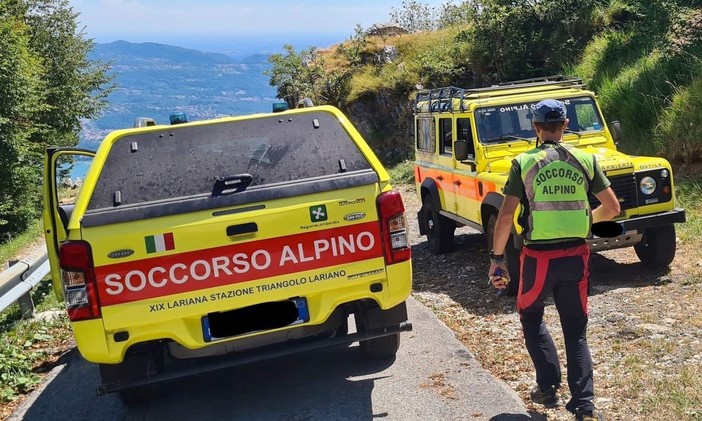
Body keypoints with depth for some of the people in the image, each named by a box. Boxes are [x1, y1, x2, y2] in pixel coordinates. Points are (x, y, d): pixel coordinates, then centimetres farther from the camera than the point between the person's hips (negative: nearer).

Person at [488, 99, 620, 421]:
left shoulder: (523, 163, -6)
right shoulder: (585, 160, 1)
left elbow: (505, 217, -10)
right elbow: (612, 208, 4)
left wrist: (497, 258, -1)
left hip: (539, 256, -2)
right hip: (576, 255, 2)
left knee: (530, 315, 23)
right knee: (576, 329, 14)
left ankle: (548, 387, 16)